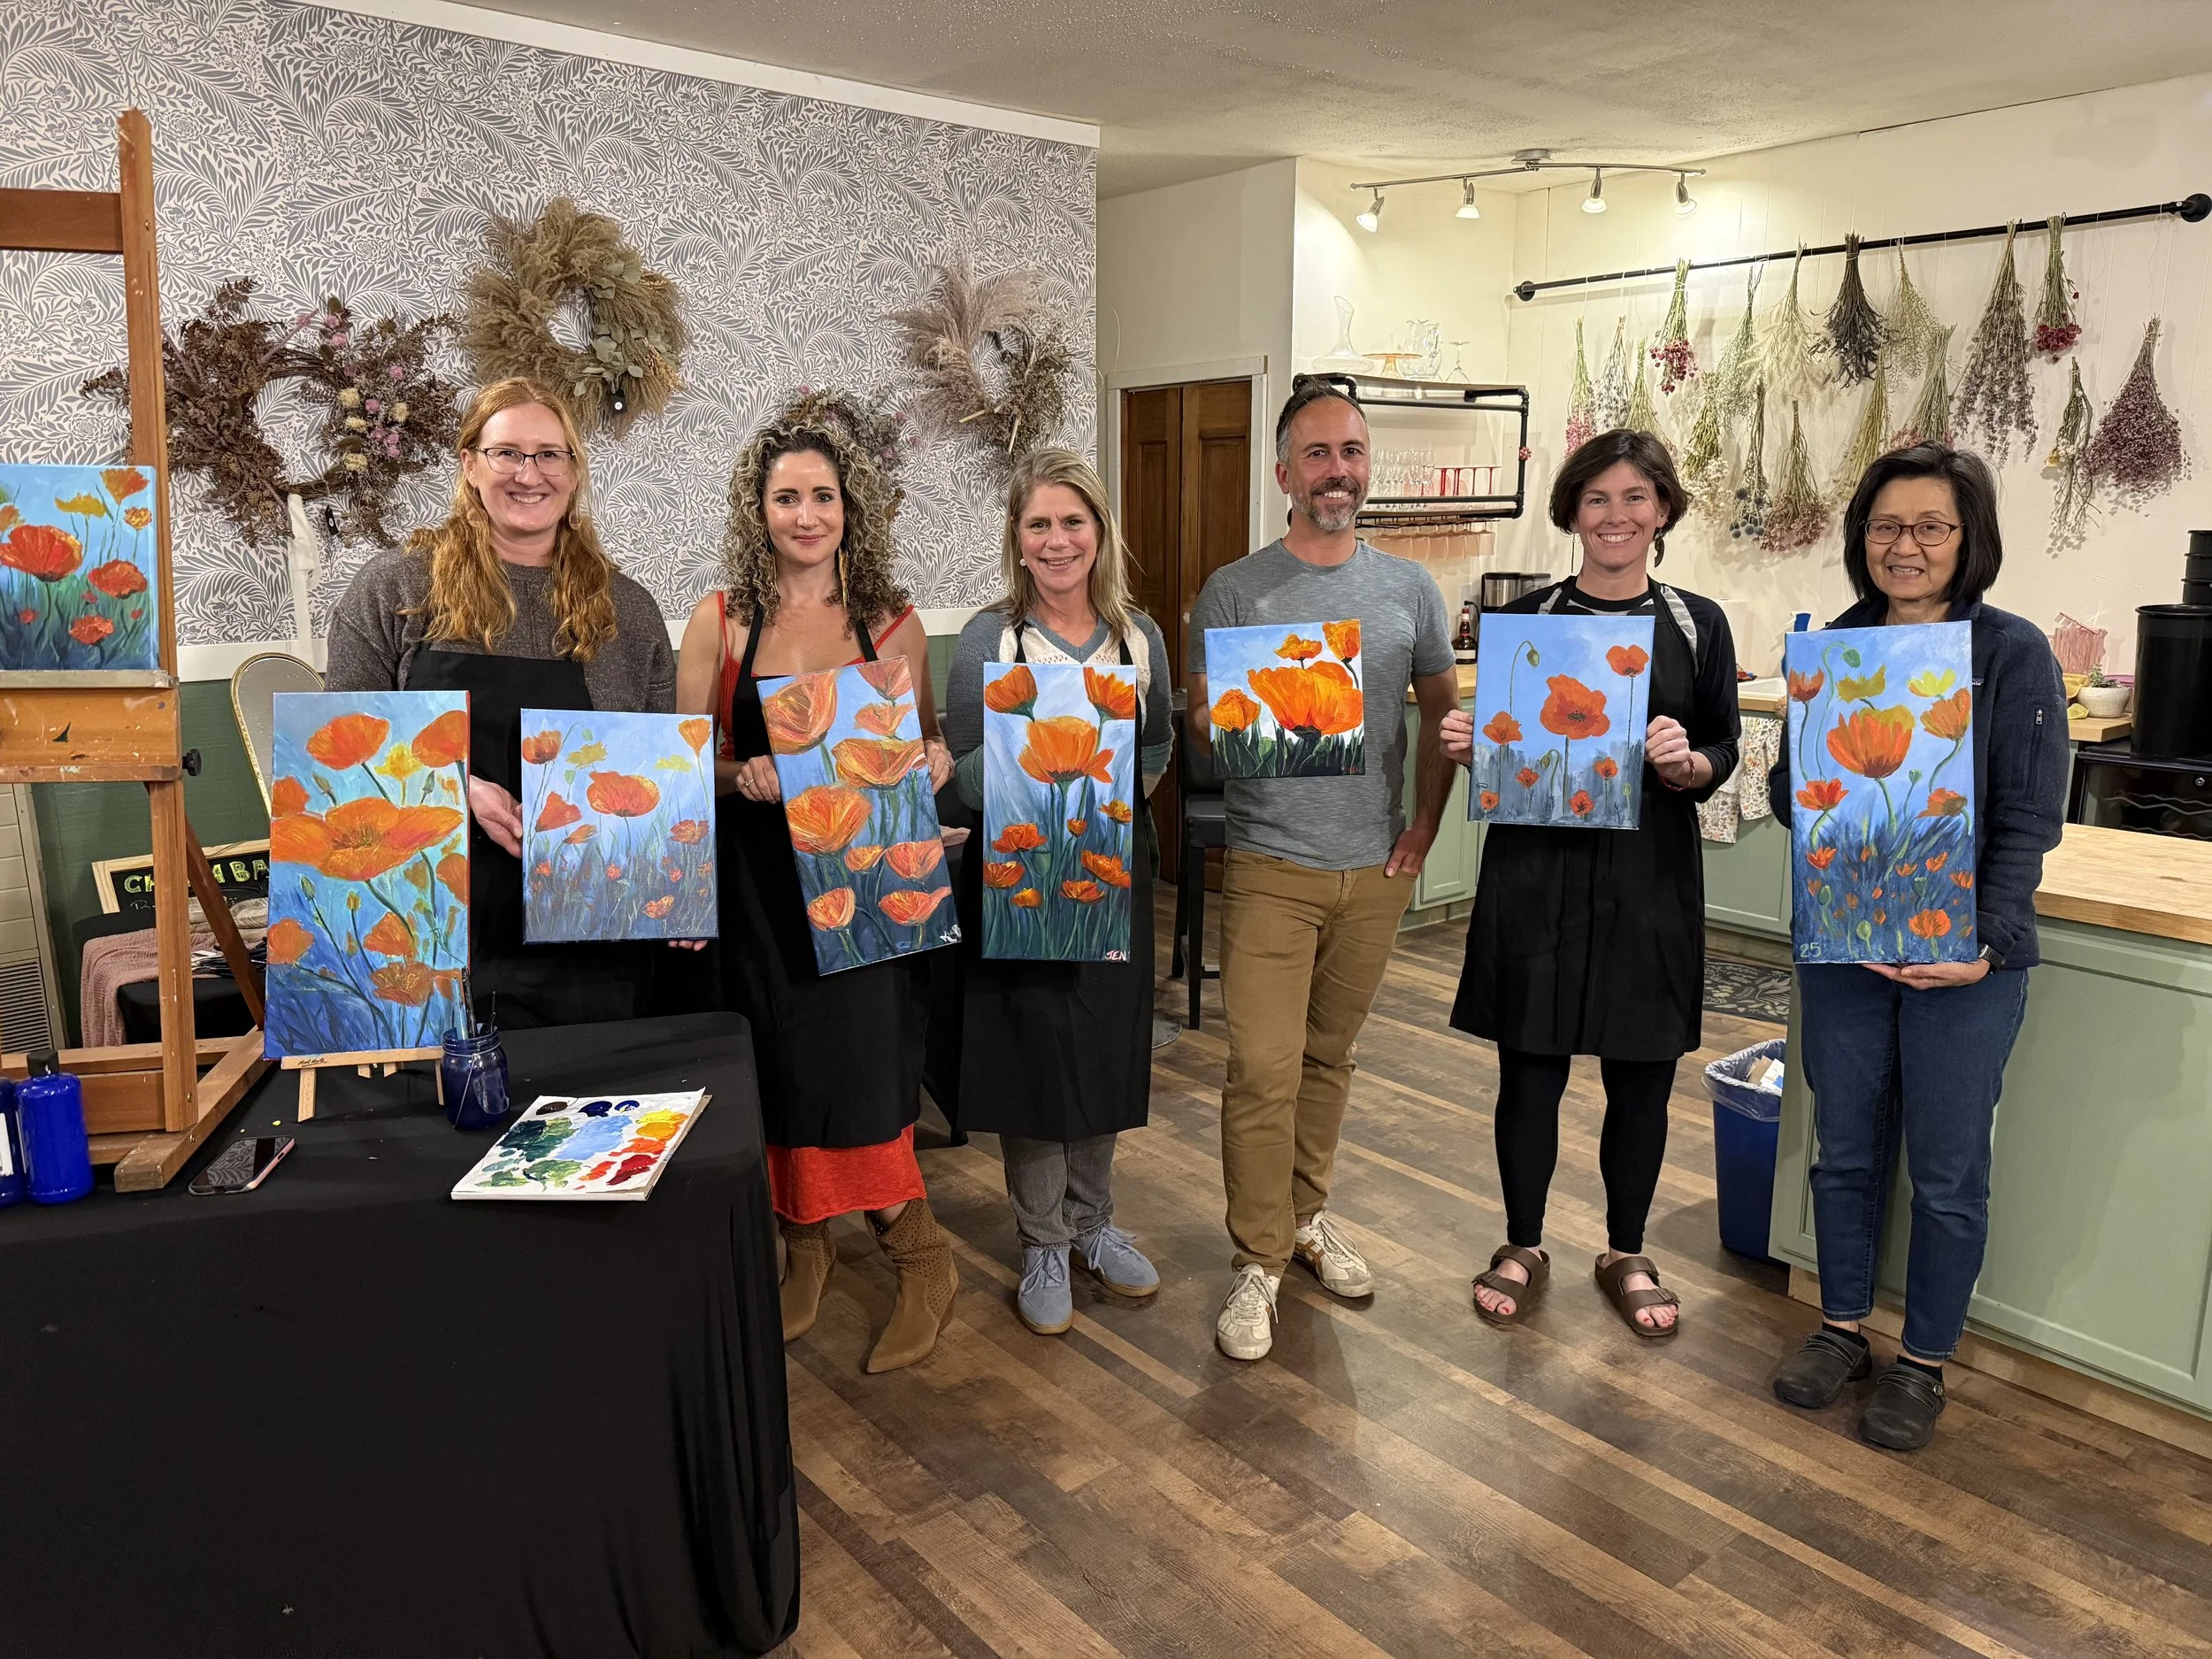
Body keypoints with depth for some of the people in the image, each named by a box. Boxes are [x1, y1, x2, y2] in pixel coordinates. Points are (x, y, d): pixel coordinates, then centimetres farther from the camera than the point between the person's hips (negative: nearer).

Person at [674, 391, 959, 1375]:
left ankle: (922, 1260, 13)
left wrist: (932, 765, -10)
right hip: (756, 879, 1)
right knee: (775, 1065, 8)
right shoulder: (720, 621, 2)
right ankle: (802, 1246, 30)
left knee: (859, 1064, -7)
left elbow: (922, 749, 12)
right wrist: (741, 775, -16)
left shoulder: (892, 623, 4)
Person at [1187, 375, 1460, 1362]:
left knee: (1330, 1055, 15)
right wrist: (1240, 721, -25)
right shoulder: (1233, 592, -2)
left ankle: (1305, 1214, 33)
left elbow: (1443, 713, 13)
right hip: (1271, 866, -3)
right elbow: (1199, 725, -2)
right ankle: (1259, 1261, 9)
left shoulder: (1409, 589, 7)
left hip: (1375, 870, 3)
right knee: (1263, 1069, -5)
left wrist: (1423, 829, 5)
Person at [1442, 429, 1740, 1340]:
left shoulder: (1697, 625, 4)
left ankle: (1626, 1255, 29)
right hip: (1536, 869, 0)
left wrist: (1685, 762, -17)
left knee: (1641, 1074, 9)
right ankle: (1523, 1248, 26)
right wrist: (1465, 744, -14)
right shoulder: (1526, 617, 3)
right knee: (1529, 1066, 6)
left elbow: (1723, 756, 4)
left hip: (1650, 874, 1)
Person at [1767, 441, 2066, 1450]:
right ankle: (1842, 1330, 33)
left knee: (1947, 1170, 9)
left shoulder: (2014, 654, -8)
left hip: (1964, 961, -3)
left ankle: (1923, 1363, 27)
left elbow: (2030, 819, -10)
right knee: (1845, 1150, 15)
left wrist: (1986, 945, -19)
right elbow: (1791, 807, 6)